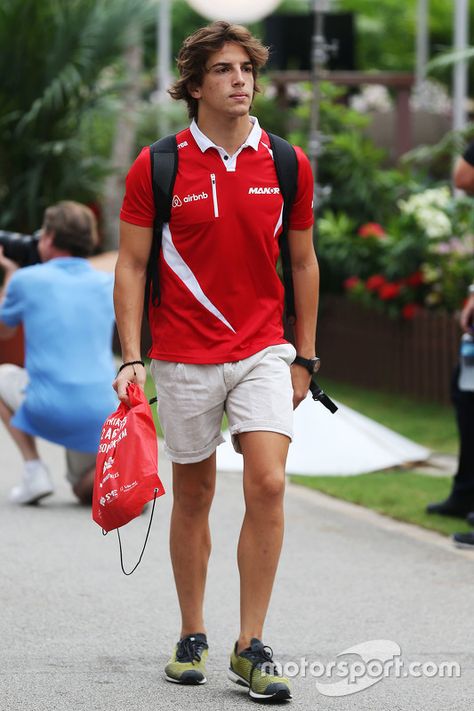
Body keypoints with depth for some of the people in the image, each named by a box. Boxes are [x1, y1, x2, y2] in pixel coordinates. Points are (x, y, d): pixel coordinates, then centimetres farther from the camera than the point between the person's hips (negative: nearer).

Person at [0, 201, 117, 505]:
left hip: (49, 414, -3)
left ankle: (34, 469, 13)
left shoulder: (26, 280, 1)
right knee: (88, 491, 28)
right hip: (103, 415, 3)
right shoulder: (107, 285, 10)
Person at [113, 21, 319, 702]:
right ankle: (192, 637, 23)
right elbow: (131, 265, 0)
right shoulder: (157, 167, -4)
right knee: (194, 493, 8)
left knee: (268, 484, -13)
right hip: (184, 357, -1)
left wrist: (304, 356, 11)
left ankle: (250, 647, -7)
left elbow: (303, 263, 12)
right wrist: (132, 357, -7)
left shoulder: (288, 165, 2)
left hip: (263, 351, 1)